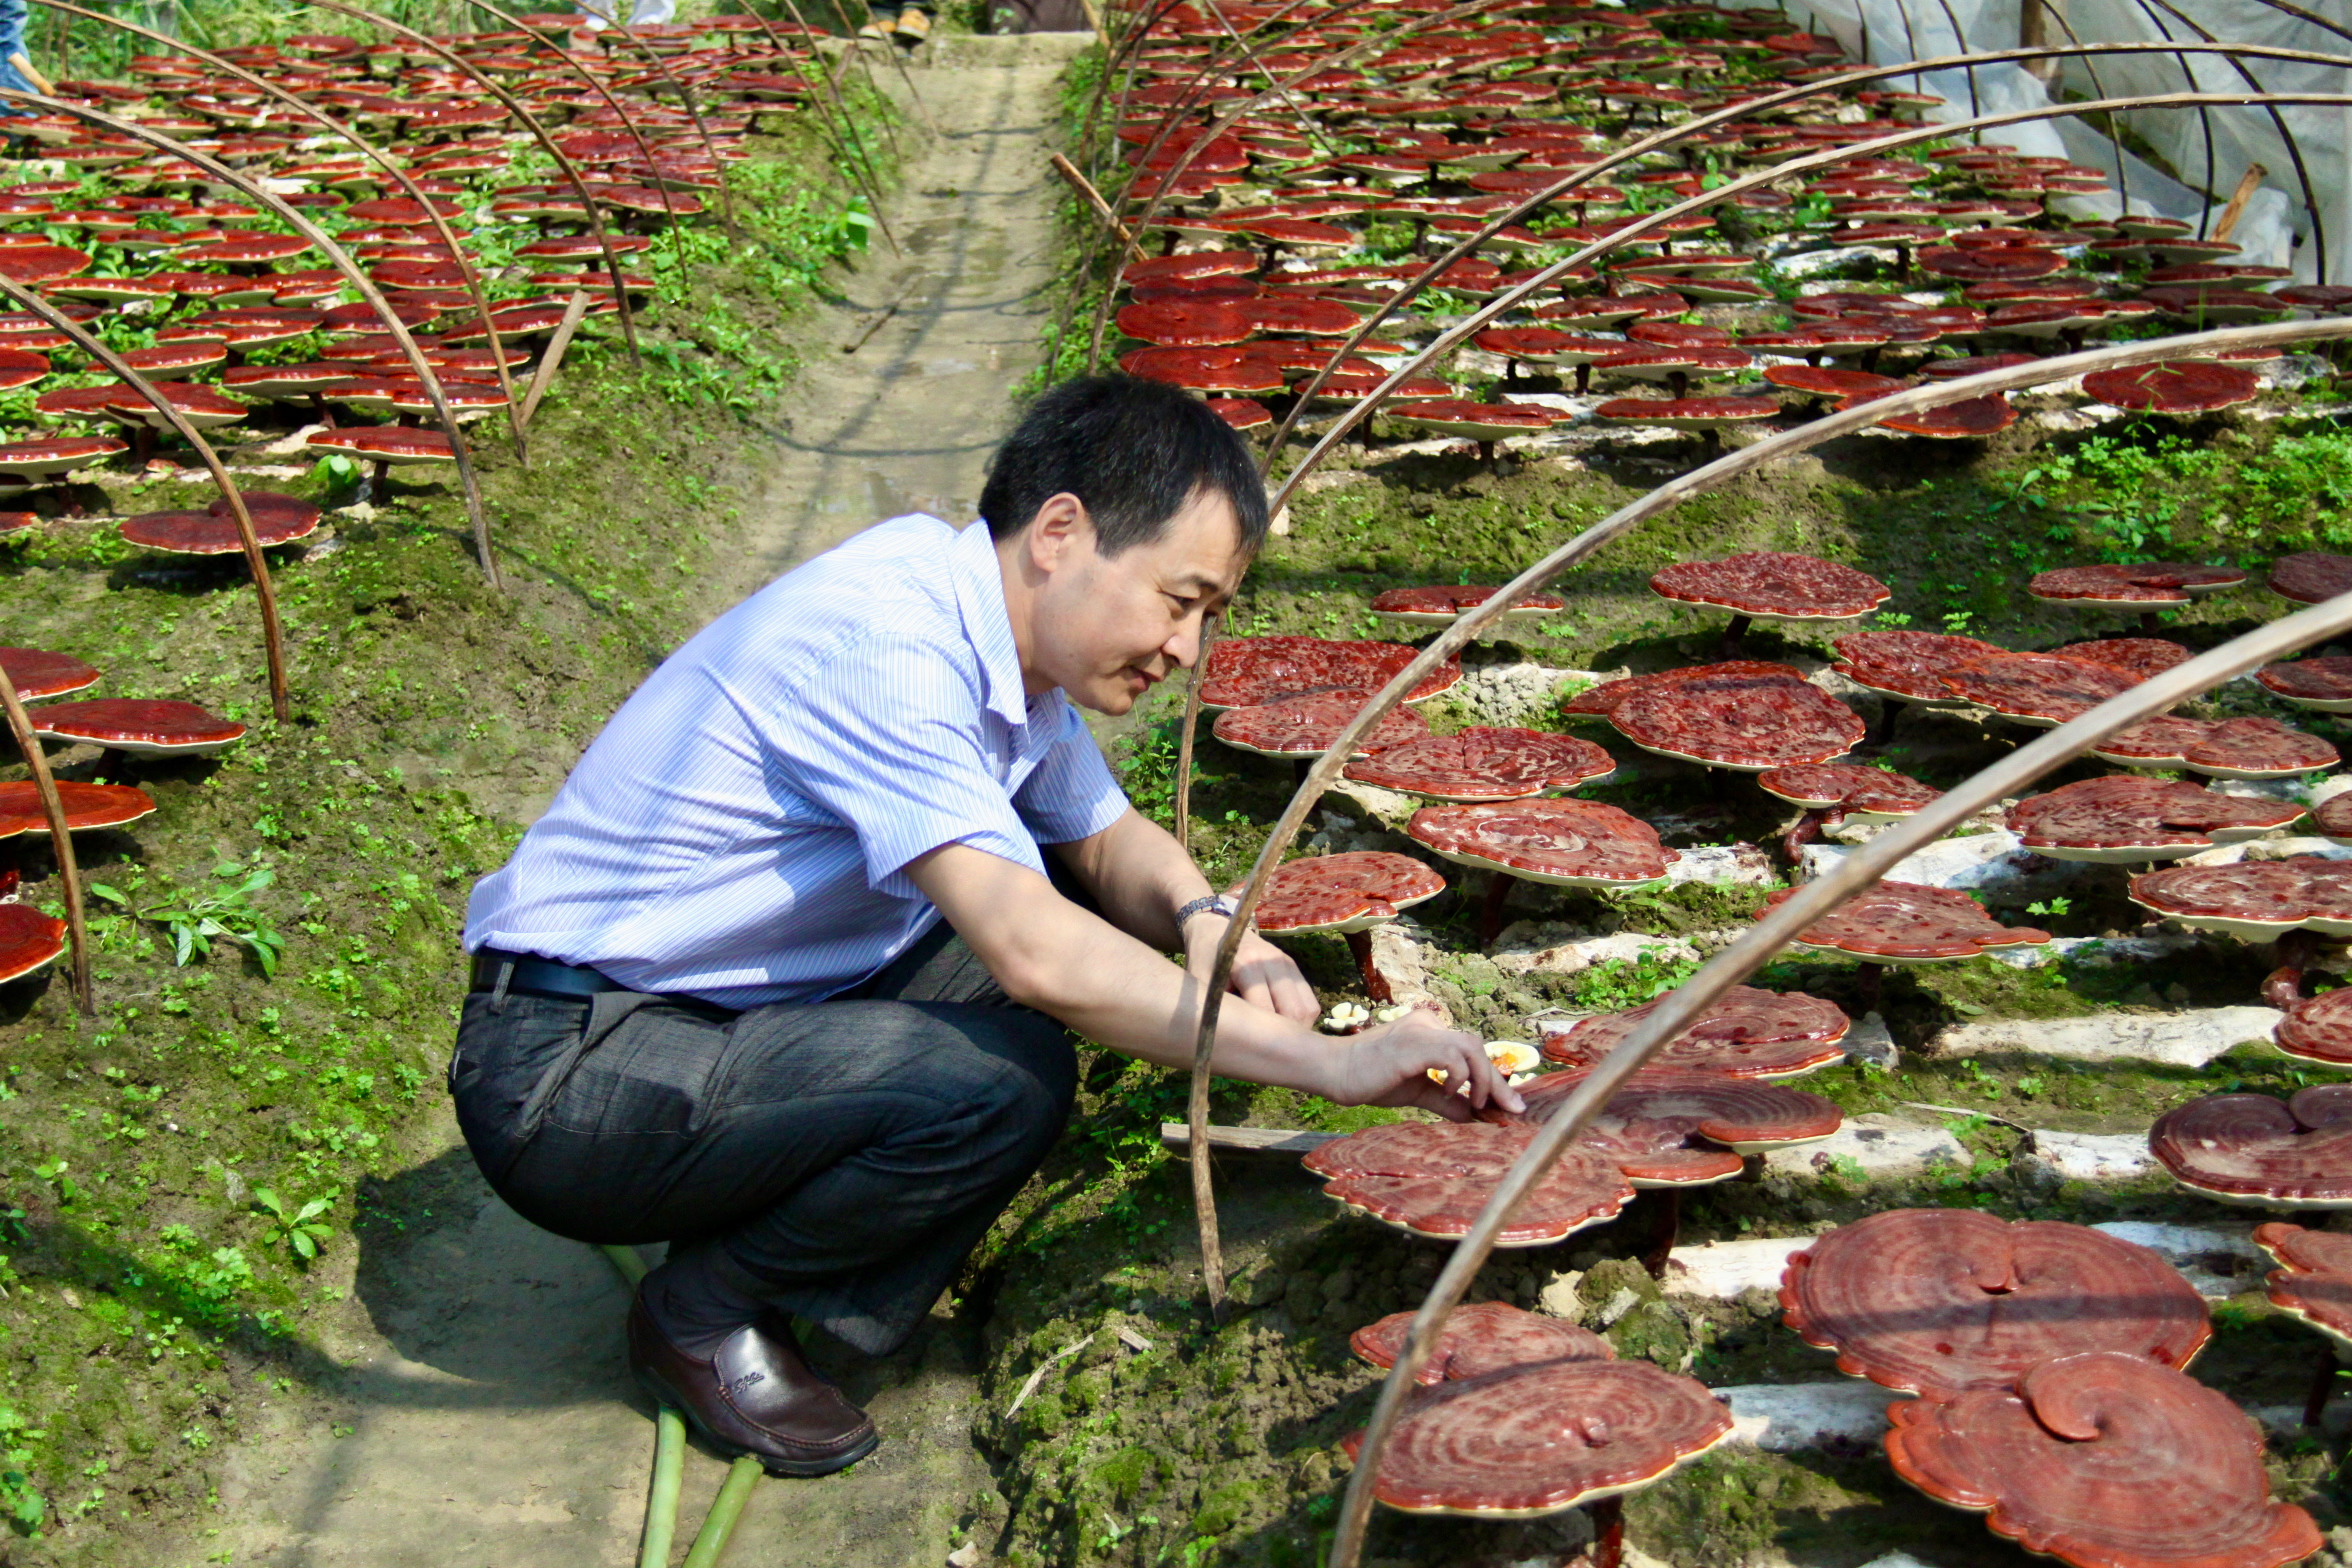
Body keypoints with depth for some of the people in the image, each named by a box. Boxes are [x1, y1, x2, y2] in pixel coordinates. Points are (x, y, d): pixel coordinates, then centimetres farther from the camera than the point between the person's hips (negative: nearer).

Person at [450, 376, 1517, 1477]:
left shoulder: (1007, 641, 3)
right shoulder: (880, 641, -25)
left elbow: (1109, 842, 16)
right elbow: (1030, 953, -34)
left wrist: (1200, 917, -8)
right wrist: (1329, 1064, -30)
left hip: (735, 1008, 9)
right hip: (566, 1080, -9)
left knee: (1076, 912, 2)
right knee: (1003, 1081, -27)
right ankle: (703, 1313, -2)